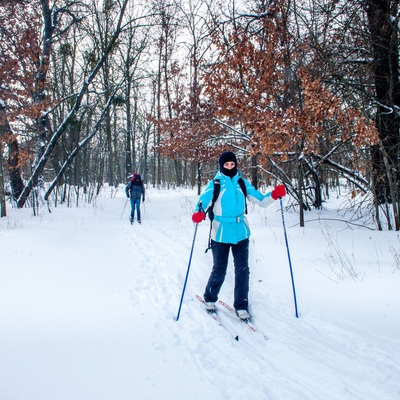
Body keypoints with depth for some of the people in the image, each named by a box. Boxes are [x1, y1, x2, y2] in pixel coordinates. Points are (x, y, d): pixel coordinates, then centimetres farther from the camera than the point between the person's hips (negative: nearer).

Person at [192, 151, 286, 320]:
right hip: (221, 234, -2)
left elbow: (260, 200, 4)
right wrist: (198, 213, -37)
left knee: (242, 270, 3)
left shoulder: (242, 183, 6)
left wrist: (274, 194, -15)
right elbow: (204, 201, -15)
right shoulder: (214, 184, -3)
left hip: (241, 233, 3)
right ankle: (209, 298, 32)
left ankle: (241, 306, 17)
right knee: (219, 271, 7)